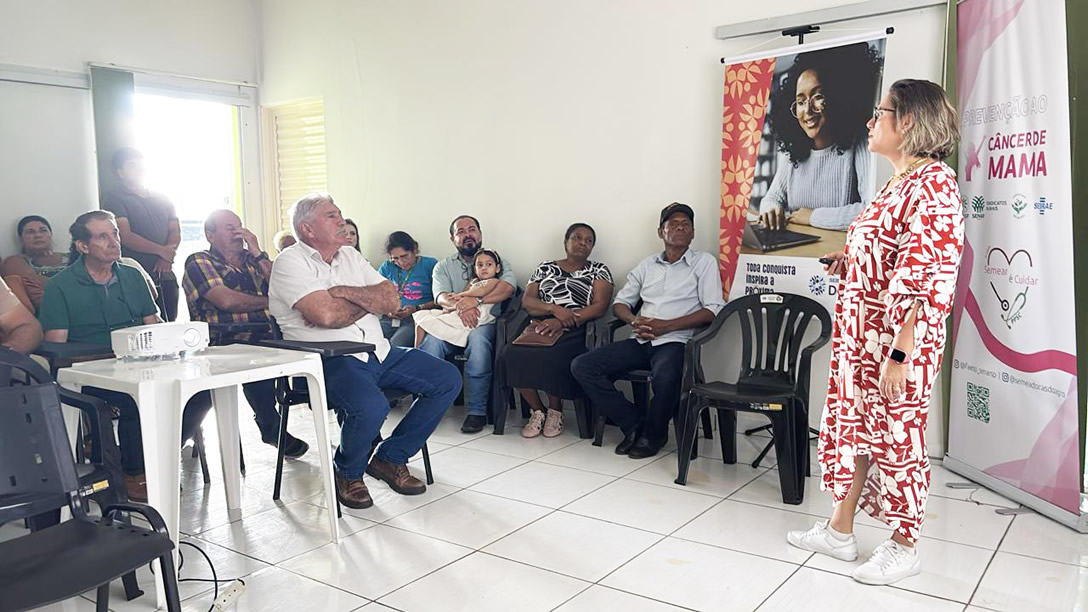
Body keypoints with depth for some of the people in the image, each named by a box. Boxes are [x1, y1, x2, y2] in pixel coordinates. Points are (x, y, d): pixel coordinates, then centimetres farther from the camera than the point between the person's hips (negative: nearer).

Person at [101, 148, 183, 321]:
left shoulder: (162, 199, 20)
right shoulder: (114, 200, 2)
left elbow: (175, 231, 12)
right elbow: (126, 237, -10)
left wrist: (167, 258, -7)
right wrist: (161, 250, -13)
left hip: (165, 275, 5)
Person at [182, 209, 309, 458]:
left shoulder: (252, 259, 24)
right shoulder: (199, 262, 7)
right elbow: (227, 300, -10)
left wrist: (258, 253, 4)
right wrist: (268, 302, 3)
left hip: (270, 335, 5)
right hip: (228, 342, -5)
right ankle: (272, 429, -17)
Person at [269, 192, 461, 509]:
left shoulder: (350, 255, 18)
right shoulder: (290, 262, -4)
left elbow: (391, 299, 6)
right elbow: (325, 315, -20)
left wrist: (344, 292, -8)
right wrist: (369, 300, -3)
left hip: (376, 352, 8)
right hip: (326, 360, -8)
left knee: (448, 379, -1)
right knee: (371, 405, -36)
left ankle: (389, 459, 9)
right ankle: (348, 474, -2)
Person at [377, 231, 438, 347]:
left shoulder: (430, 264, 9)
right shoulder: (386, 268, 20)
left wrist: (416, 309, -12)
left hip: (416, 319, -3)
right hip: (389, 319, 3)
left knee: (395, 345, -33)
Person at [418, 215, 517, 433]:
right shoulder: (443, 266, 18)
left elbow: (508, 286, -9)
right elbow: (441, 297, -2)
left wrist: (476, 300, -24)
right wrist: (459, 305, -27)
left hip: (485, 321, -2)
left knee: (478, 342, -37)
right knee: (430, 344, -31)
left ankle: (477, 411, -28)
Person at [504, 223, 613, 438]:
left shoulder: (599, 271, 14)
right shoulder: (545, 268, 21)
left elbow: (600, 306, -2)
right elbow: (526, 301, 11)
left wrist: (562, 323, -15)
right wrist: (555, 309, -11)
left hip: (575, 331, -2)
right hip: (541, 327, 3)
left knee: (552, 357, -36)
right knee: (514, 354, -30)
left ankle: (555, 410, -8)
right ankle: (537, 411, -8)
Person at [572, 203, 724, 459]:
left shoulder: (704, 262, 6)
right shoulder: (647, 265, 19)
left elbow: (713, 310, -5)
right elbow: (620, 303, 19)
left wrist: (666, 326, -14)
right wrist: (634, 320, -6)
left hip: (675, 341, -5)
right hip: (641, 342, 5)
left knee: (665, 377, -40)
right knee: (582, 366, -14)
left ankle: (653, 433, -8)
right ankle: (634, 423, -6)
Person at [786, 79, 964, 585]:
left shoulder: (933, 184, -17)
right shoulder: (897, 182, 13)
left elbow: (929, 279, -23)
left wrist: (899, 354, -25)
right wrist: (849, 261, 8)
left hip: (898, 341, -9)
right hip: (860, 334, 9)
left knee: (897, 439, 4)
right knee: (852, 428, 15)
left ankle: (903, 549, 23)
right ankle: (839, 531, 29)